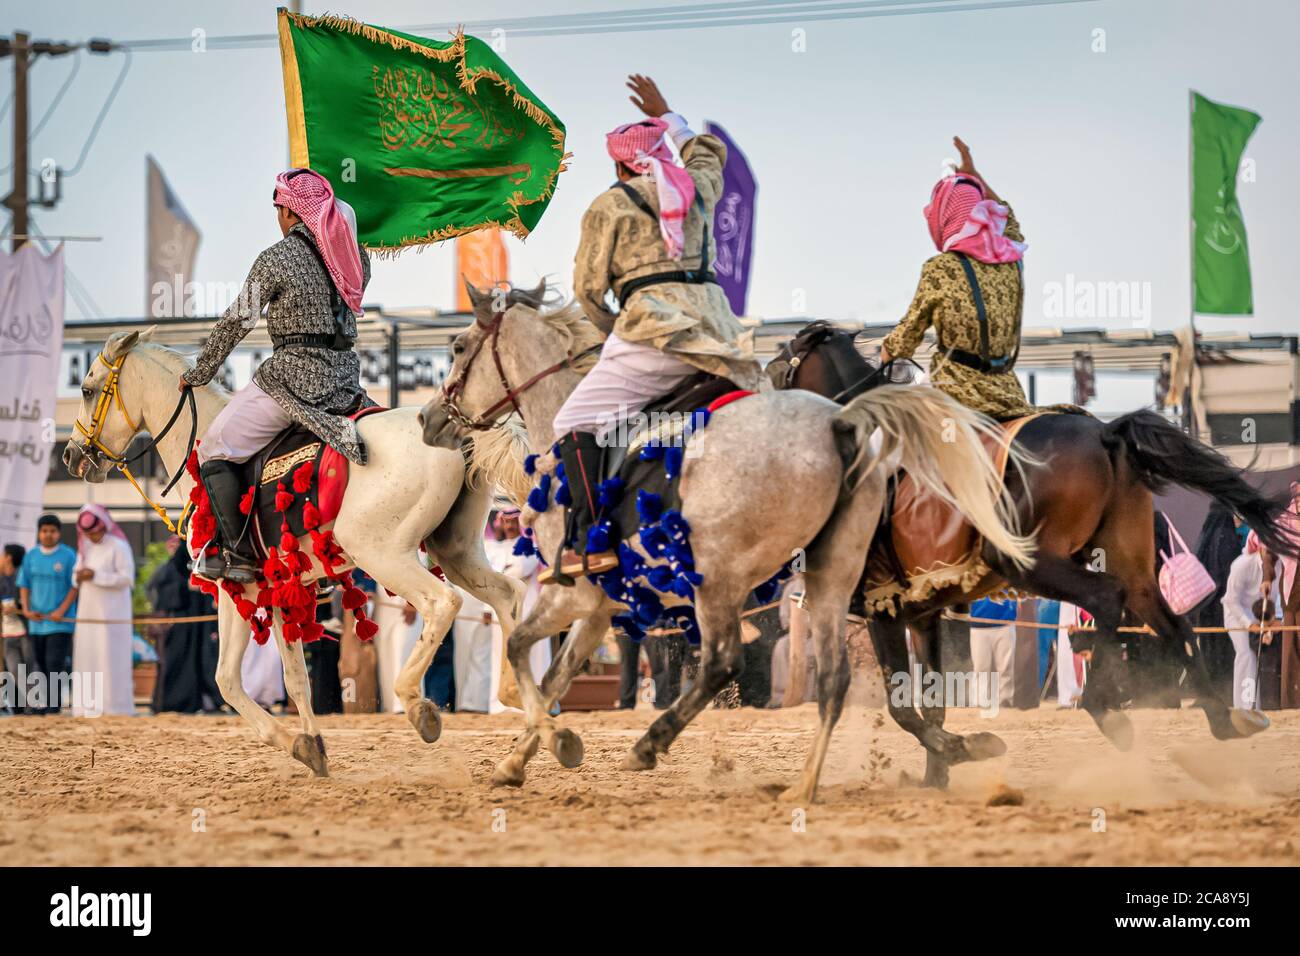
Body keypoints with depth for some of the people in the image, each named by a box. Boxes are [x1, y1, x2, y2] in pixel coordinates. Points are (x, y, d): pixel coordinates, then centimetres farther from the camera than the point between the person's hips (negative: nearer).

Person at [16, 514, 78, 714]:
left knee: (55, 663, -9)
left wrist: (61, 611, -12)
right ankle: (35, 704, 12)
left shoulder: (68, 556, -3)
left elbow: (75, 586, -4)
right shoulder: (31, 556, 9)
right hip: (36, 620, 4)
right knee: (35, 663, 6)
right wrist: (26, 609, -1)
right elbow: (24, 585, 13)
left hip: (60, 621, -4)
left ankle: (53, 704, -9)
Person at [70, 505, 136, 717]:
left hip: (111, 614, -7)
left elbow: (127, 578, -14)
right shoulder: (85, 547, 14)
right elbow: (76, 573, 19)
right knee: (86, 659, 4)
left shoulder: (118, 547, -8)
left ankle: (115, 706, -6)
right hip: (88, 612, 7)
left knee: (111, 659, -8)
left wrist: (96, 576, -18)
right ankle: (88, 707, 6)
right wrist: (79, 576, -5)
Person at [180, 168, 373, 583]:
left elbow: (235, 323, -2)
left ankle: (238, 554, -4)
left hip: (292, 377, -6)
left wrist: (199, 373, 11)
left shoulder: (278, 258, -7)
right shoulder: (354, 257, 11)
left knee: (216, 448, 3)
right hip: (345, 374, 6)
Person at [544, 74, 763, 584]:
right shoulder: (698, 188, 20)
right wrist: (665, 116, 55)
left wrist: (612, 332, 23)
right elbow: (710, 151, 46)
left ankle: (590, 541, -24)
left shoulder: (611, 204, 6)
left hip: (656, 324, -6)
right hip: (716, 323, 6)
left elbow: (588, 287, 6)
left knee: (577, 422, -8)